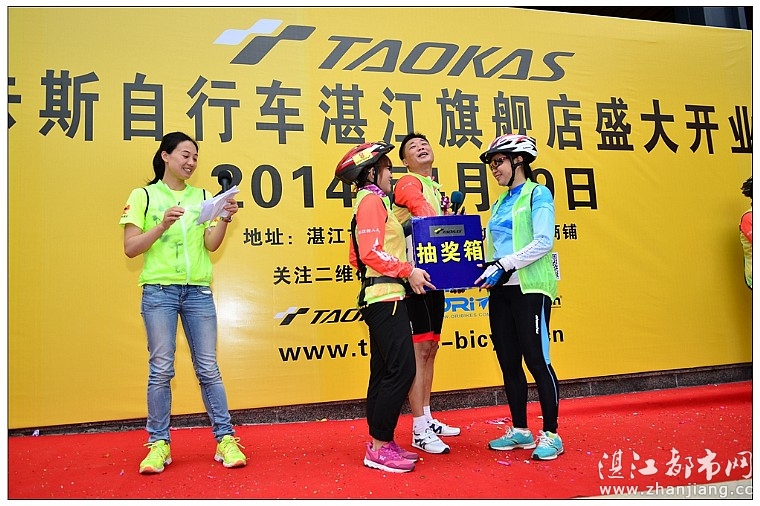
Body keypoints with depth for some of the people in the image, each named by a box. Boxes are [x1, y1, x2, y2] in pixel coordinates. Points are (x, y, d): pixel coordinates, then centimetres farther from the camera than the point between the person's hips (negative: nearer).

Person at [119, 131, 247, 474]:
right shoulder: (143, 196, 5)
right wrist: (163, 224, -14)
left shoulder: (202, 197, 12)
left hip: (198, 291, 2)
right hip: (159, 290, -2)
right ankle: (159, 443, 14)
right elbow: (130, 248, -1)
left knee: (208, 368, 4)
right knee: (161, 369, 1)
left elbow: (211, 244, 4)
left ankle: (225, 438, 10)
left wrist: (225, 219, -13)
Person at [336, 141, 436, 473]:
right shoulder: (372, 200, -8)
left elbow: (357, 256, 22)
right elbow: (371, 253, -19)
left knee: (384, 372, 11)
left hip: (380, 298, 10)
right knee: (402, 369, -10)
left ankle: (379, 444, 17)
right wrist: (408, 271, -16)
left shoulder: (370, 202, 21)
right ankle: (379, 448, -3)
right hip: (385, 295, -10)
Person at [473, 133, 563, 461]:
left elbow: (543, 242, -15)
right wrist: (488, 267, -1)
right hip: (501, 290, 7)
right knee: (508, 362, 9)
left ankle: (551, 434, 7)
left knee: (536, 360, -5)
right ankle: (520, 431, 21)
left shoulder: (538, 194, -2)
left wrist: (504, 265, -19)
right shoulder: (500, 203, 19)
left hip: (530, 288, -7)